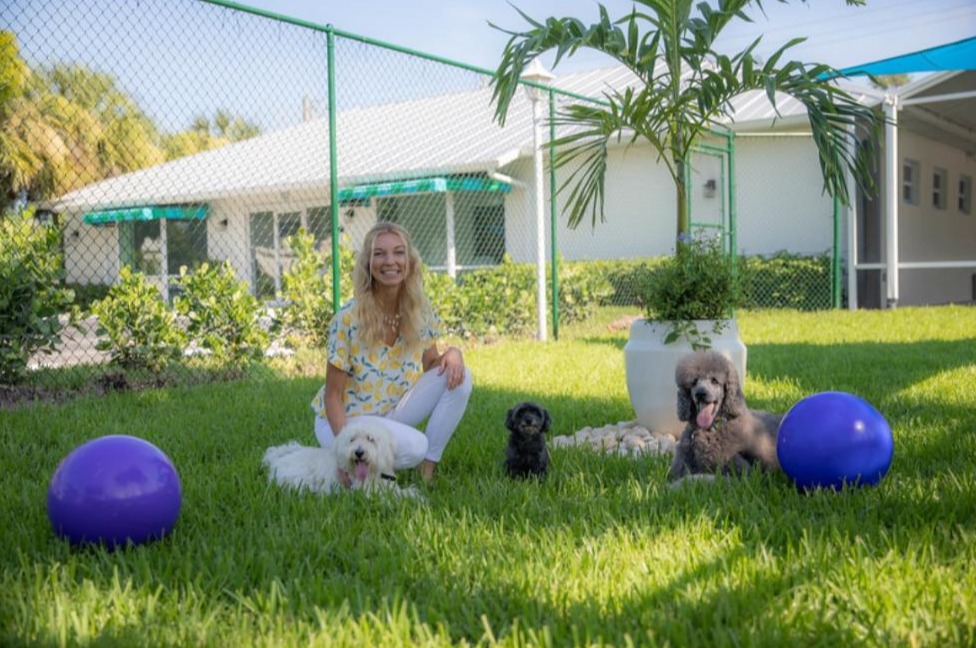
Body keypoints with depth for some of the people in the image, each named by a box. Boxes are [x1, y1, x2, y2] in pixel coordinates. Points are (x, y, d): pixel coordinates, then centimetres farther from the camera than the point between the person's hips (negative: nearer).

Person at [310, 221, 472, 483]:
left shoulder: (420, 312, -7)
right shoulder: (348, 319, -22)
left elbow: (432, 366, 5)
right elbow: (333, 395, -17)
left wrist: (452, 352, -19)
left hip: (393, 411, 6)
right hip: (347, 419, -6)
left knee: (458, 376, -14)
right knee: (414, 446, -32)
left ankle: (428, 470, -7)